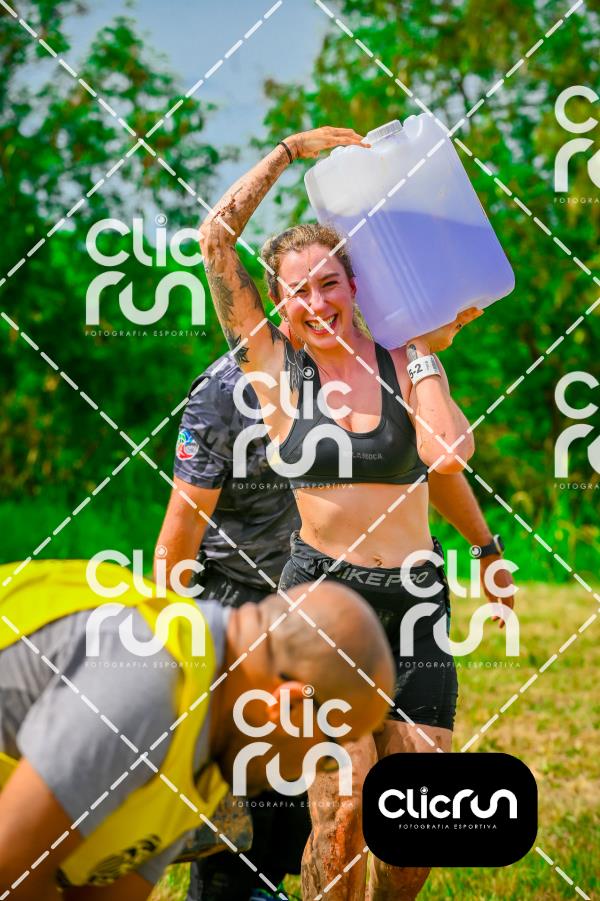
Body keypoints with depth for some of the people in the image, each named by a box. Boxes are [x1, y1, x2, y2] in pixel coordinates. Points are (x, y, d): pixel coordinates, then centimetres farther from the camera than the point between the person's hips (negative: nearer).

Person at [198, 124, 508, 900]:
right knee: (342, 814, -15)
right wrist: (292, 151, -3)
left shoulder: (403, 363, 4)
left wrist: (423, 354, -11)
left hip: (414, 598, 2)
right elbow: (216, 239, -5)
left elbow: (451, 454, -15)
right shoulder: (275, 370, 2)